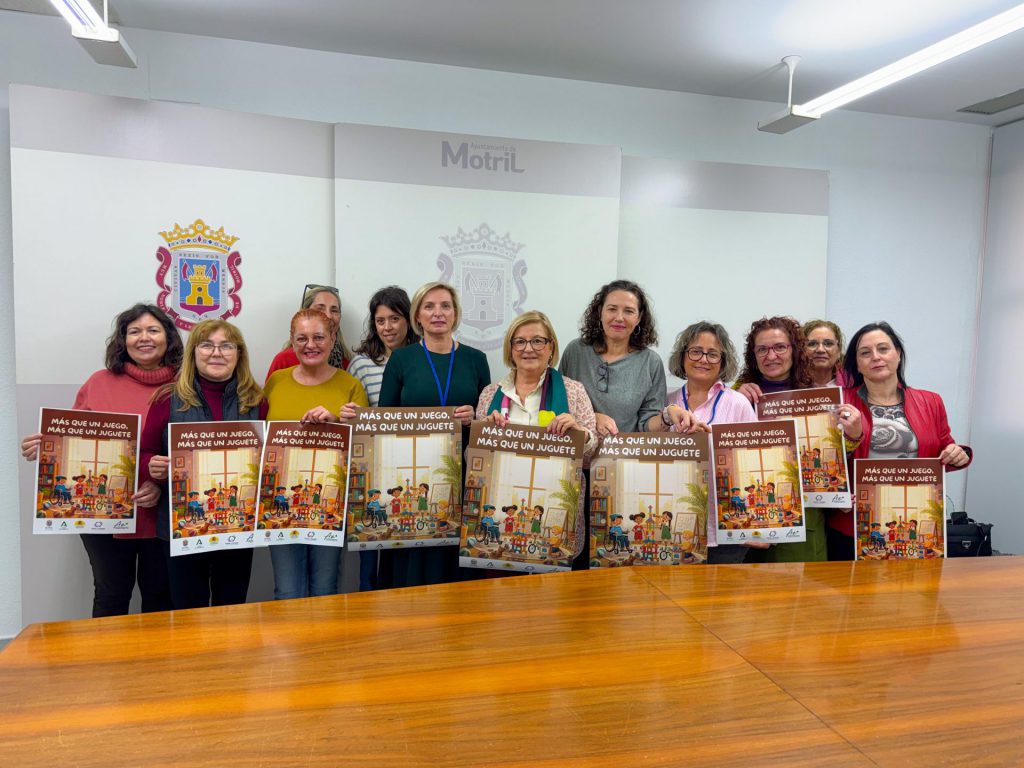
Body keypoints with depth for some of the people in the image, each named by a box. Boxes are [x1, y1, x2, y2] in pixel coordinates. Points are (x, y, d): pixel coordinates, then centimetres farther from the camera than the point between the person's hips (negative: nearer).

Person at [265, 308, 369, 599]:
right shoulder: (276, 381, 7)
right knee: (288, 593, 4)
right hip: (282, 501, 1)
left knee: (324, 591, 9)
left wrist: (334, 420, -18)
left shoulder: (350, 386, 1)